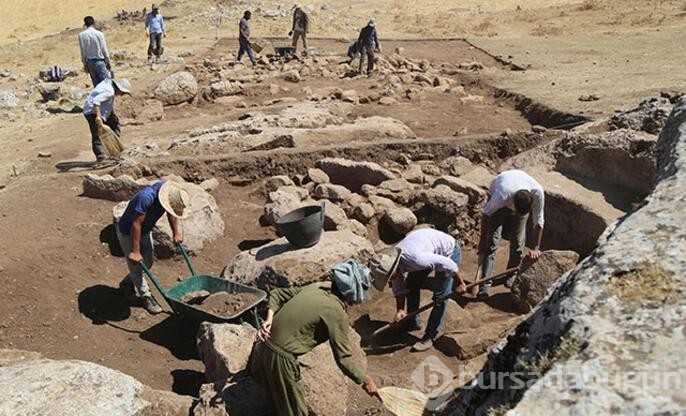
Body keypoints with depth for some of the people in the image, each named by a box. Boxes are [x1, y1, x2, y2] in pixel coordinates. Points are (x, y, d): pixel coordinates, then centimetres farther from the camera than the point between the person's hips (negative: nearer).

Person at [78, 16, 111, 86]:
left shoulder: (81, 35, -3)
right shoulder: (99, 34, -10)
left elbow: (82, 51, 0)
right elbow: (104, 49, -6)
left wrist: (85, 64, 9)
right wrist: (108, 62, 4)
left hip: (89, 61, 3)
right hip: (99, 60, -3)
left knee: (96, 83, 9)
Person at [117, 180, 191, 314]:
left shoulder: (168, 190, -21)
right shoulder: (146, 198, -41)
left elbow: (171, 213, -1)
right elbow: (136, 224, -35)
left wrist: (176, 233, 1)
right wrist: (135, 251, -29)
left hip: (145, 231, 7)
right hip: (127, 233, -7)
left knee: (147, 263, 17)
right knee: (136, 267, 1)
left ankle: (127, 283, 40)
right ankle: (145, 296, 21)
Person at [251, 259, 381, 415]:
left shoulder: (316, 287, 4)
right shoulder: (336, 313, -17)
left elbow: (276, 294, 9)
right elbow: (343, 359, -16)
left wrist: (269, 320, -2)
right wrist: (365, 380, -4)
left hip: (264, 344, 6)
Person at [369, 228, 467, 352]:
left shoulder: (415, 258, -42)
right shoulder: (389, 261, -16)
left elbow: (447, 263, -32)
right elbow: (398, 287, 1)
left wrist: (460, 283, -19)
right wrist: (400, 310, -6)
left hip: (449, 252, -8)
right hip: (431, 251, 8)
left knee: (440, 296, -9)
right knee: (411, 285, 12)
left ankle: (430, 337, 5)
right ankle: (414, 323, 29)